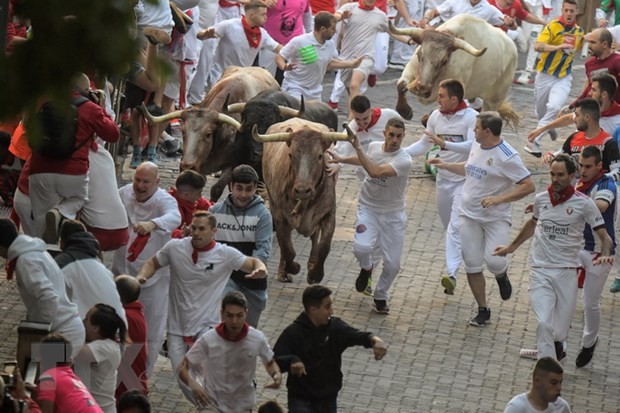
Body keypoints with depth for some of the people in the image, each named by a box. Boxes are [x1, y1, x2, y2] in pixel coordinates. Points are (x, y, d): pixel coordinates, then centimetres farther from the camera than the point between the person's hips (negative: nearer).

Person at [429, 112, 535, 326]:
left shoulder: (507, 156, -18)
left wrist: (498, 199, -25)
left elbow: (528, 186, -20)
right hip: (469, 215, 6)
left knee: (494, 261, -19)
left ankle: (501, 276, 19)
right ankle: (483, 310, 16)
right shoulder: (476, 146, 6)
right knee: (472, 266, 3)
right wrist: (446, 166, 23)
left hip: (496, 218, -6)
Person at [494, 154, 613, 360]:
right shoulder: (541, 199, 5)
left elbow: (604, 237, -3)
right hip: (540, 271, 1)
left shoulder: (583, 203, -5)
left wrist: (604, 255, -25)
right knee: (544, 324, -15)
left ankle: (557, 347, 40)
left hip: (566, 271, -1)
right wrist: (512, 247, 34)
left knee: (560, 332, 5)